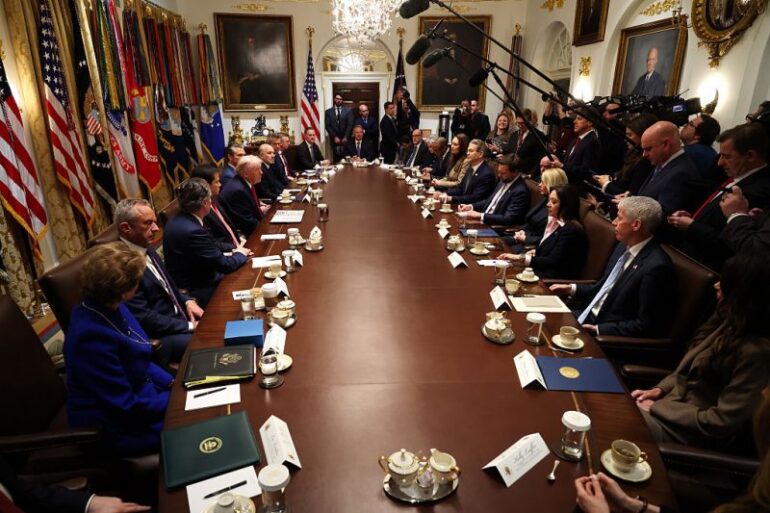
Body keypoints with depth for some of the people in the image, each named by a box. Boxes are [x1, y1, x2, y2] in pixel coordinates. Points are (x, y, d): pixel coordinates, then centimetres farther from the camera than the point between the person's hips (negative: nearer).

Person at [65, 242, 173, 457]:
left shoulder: (111, 308, -5)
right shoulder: (93, 337, -32)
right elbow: (128, 407, -27)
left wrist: (172, 383, -1)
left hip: (137, 394, 8)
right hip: (118, 429, -8)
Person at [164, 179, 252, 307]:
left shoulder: (177, 221, 1)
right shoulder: (193, 231, -27)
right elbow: (224, 265, -19)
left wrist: (231, 254, 2)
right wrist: (240, 254, -1)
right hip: (196, 293, -9)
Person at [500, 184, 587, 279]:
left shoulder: (571, 230, -17)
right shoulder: (555, 222, 11)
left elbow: (552, 262, -21)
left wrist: (521, 258, -23)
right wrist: (535, 252, 2)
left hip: (557, 279, -8)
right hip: (543, 271, 9)